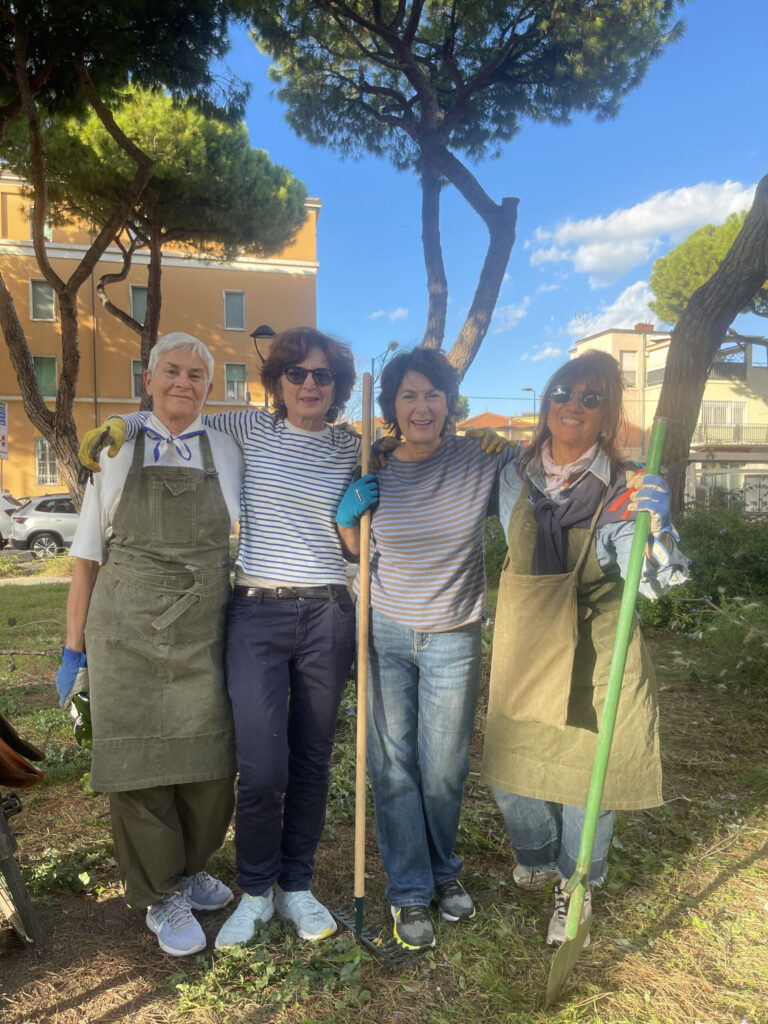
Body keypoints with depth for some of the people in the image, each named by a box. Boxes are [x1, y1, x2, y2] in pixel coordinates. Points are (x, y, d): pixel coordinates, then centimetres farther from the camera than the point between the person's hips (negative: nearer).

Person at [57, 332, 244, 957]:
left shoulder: (228, 453, 8)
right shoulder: (117, 452, 5)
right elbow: (87, 558, 4)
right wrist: (75, 647, 3)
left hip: (203, 634, 1)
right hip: (127, 633, -1)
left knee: (211, 762, 7)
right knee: (139, 764, 5)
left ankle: (192, 869, 36)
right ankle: (161, 896, 28)